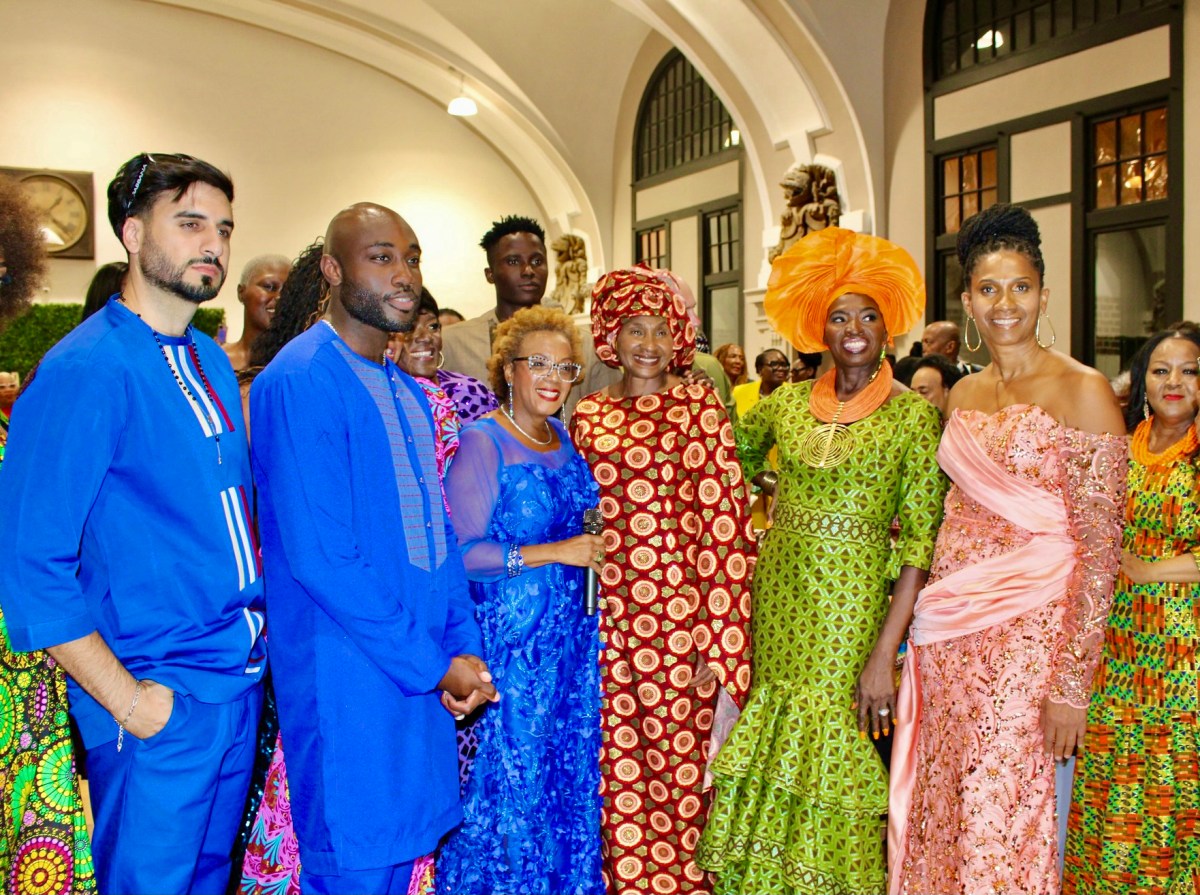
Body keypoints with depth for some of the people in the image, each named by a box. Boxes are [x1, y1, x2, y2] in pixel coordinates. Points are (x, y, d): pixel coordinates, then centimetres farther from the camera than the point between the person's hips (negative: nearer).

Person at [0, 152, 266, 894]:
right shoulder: (86, 371, -16)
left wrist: (257, 648, 9)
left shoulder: (213, 363, 9)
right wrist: (127, 700, -17)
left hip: (242, 685, 7)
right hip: (160, 706, -7)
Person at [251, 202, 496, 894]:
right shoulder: (299, 382, -15)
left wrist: (464, 649, 4)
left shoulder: (408, 392, 14)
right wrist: (435, 663, -15)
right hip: (349, 680, -8)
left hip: (424, 671, 8)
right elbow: (320, 554, -21)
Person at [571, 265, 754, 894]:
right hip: (606, 616, 3)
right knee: (618, 774, 9)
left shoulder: (700, 407, -1)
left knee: (680, 767, 3)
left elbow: (725, 523, -5)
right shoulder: (588, 415, 9)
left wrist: (719, 640, -10)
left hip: (681, 613, -3)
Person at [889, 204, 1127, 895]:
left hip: (1030, 631, -5)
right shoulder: (964, 395, 9)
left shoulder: (1082, 391, -9)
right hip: (950, 631, 6)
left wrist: (1074, 683, -15)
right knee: (941, 807, 12)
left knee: (1006, 819, 2)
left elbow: (1102, 548, -12)